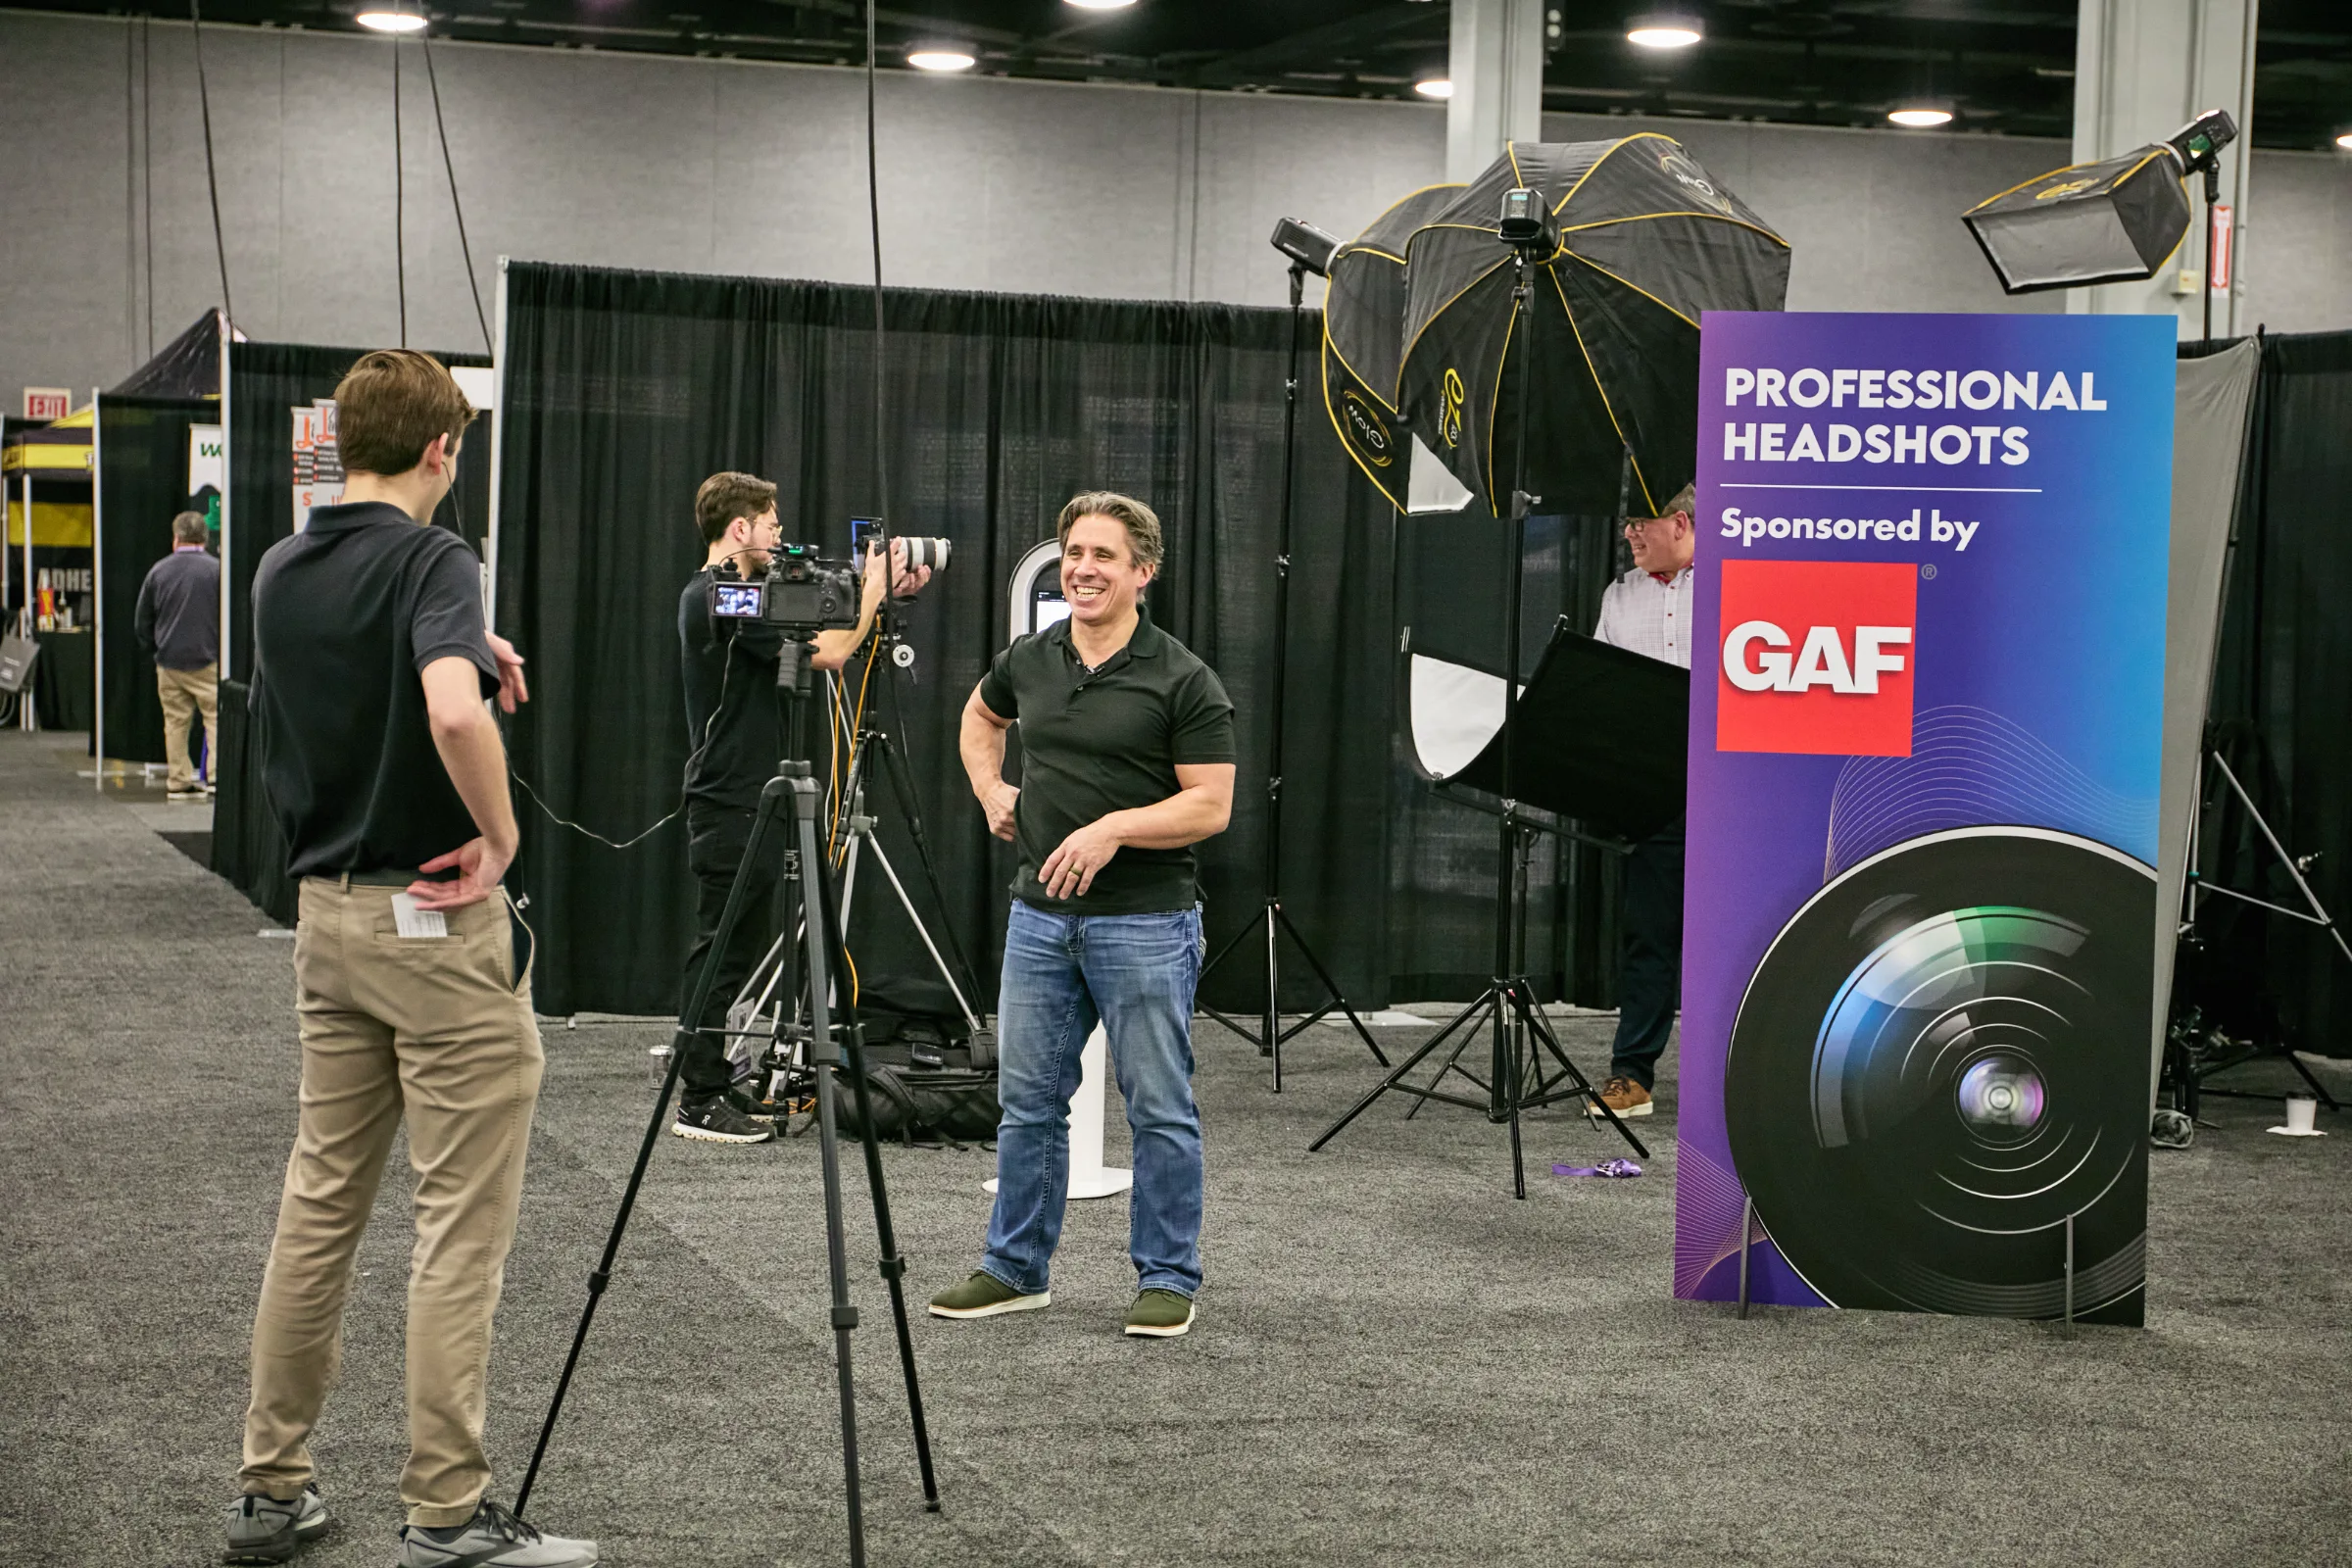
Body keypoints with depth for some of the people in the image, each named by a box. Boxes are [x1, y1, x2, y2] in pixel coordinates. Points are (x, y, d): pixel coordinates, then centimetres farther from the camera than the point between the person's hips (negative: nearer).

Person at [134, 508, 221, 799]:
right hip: (207, 659, -3)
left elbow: (141, 621, 11)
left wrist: (153, 650, 23)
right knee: (216, 716, -1)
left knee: (175, 721, 8)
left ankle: (179, 781, 10)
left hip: (168, 660, 3)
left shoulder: (158, 571, 4)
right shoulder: (216, 569, -7)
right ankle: (216, 774, -12)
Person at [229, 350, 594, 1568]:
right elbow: (452, 711, -33)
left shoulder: (280, 573, 8)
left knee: (318, 1204, 14)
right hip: (438, 922, -8)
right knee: (462, 1226, -2)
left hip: (327, 915, 8)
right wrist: (501, 831, -19)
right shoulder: (430, 559, -16)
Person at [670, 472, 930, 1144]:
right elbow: (828, 652, -20)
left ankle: (715, 1089, 18)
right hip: (733, 807, -10)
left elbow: (814, 632, 20)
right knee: (724, 950, -6)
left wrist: (885, 593, 13)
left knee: (732, 950, 13)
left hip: (741, 802, 10)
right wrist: (872, 590, -7)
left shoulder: (714, 594, 16)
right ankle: (701, 1102, -2)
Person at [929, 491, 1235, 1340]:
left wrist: (1113, 829, -23)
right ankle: (1015, 1269, 21)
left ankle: (1168, 1278, 12)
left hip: (1144, 922, -5)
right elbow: (981, 715, 29)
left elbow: (1211, 805, -12)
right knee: (1028, 1102, 11)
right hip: (1040, 916, 5)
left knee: (1160, 1110, 2)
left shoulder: (1183, 680, -10)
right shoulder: (1028, 661, 7)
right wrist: (990, 789, 12)